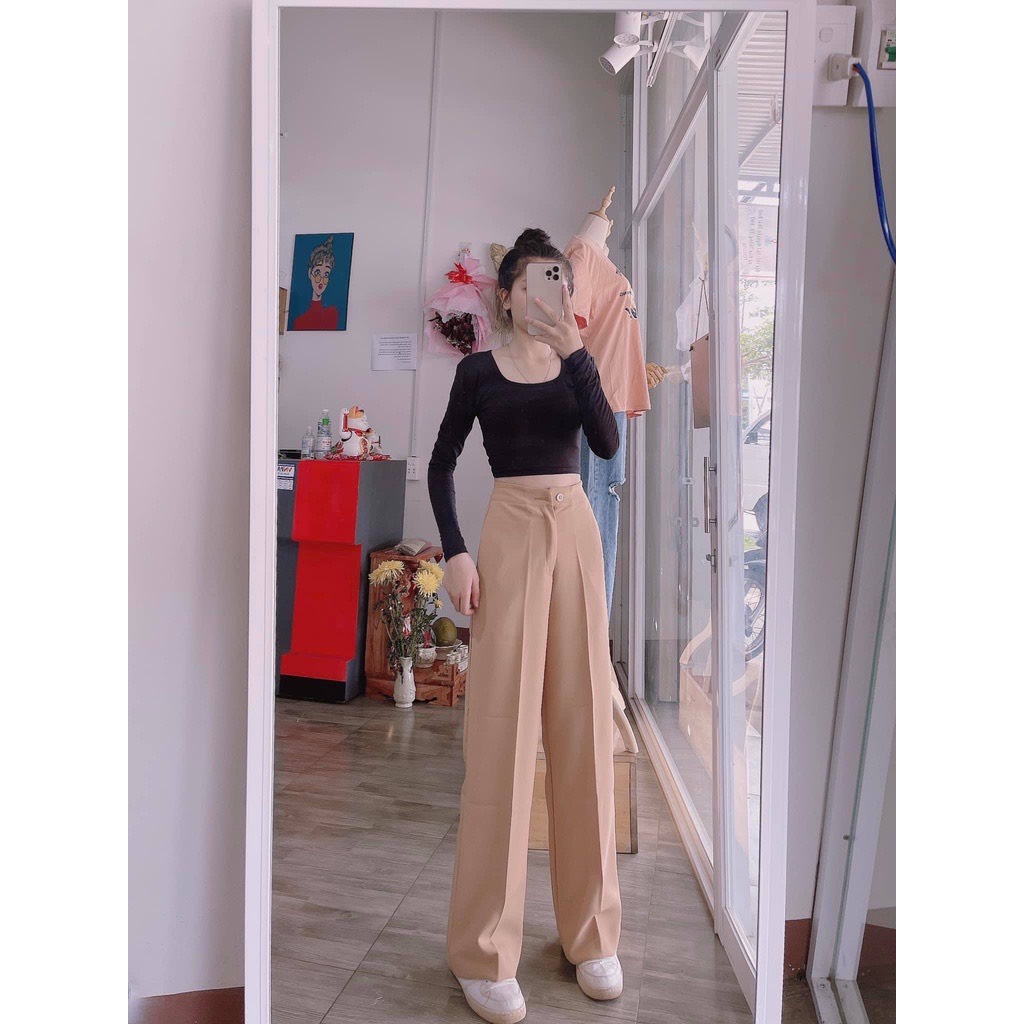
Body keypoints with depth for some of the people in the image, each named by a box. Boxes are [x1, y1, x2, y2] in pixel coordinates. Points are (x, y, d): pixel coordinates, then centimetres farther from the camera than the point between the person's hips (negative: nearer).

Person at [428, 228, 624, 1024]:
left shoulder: (577, 362, 11)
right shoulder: (478, 371, 6)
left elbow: (607, 443, -6)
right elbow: (442, 464, 4)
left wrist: (576, 351, -13)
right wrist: (455, 552, -8)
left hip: (577, 532, 3)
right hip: (510, 534, -2)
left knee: (582, 720, 4)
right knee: (503, 728, -4)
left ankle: (590, 930, 20)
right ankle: (485, 950, 9)